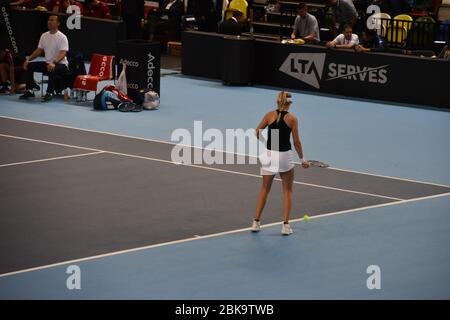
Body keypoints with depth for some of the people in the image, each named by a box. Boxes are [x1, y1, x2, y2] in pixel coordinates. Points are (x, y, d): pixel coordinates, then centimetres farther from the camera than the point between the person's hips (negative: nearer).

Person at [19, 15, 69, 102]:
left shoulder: (62, 37, -13)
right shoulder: (44, 36, 9)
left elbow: (63, 53, -24)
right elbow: (39, 50, 13)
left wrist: (54, 63, -41)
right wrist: (28, 59, -2)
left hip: (60, 64, -7)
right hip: (47, 63, 7)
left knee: (52, 70, -40)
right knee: (29, 66, -7)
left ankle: (49, 93, -30)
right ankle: (29, 91, -5)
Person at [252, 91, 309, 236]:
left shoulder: (269, 115, -1)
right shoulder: (292, 118, -5)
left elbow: (257, 133, -2)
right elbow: (296, 142, -4)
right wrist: (302, 159, 6)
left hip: (269, 155, 2)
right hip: (285, 156, -2)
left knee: (264, 189, 17)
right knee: (287, 191, 13)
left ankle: (256, 222, 15)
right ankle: (286, 225, 8)